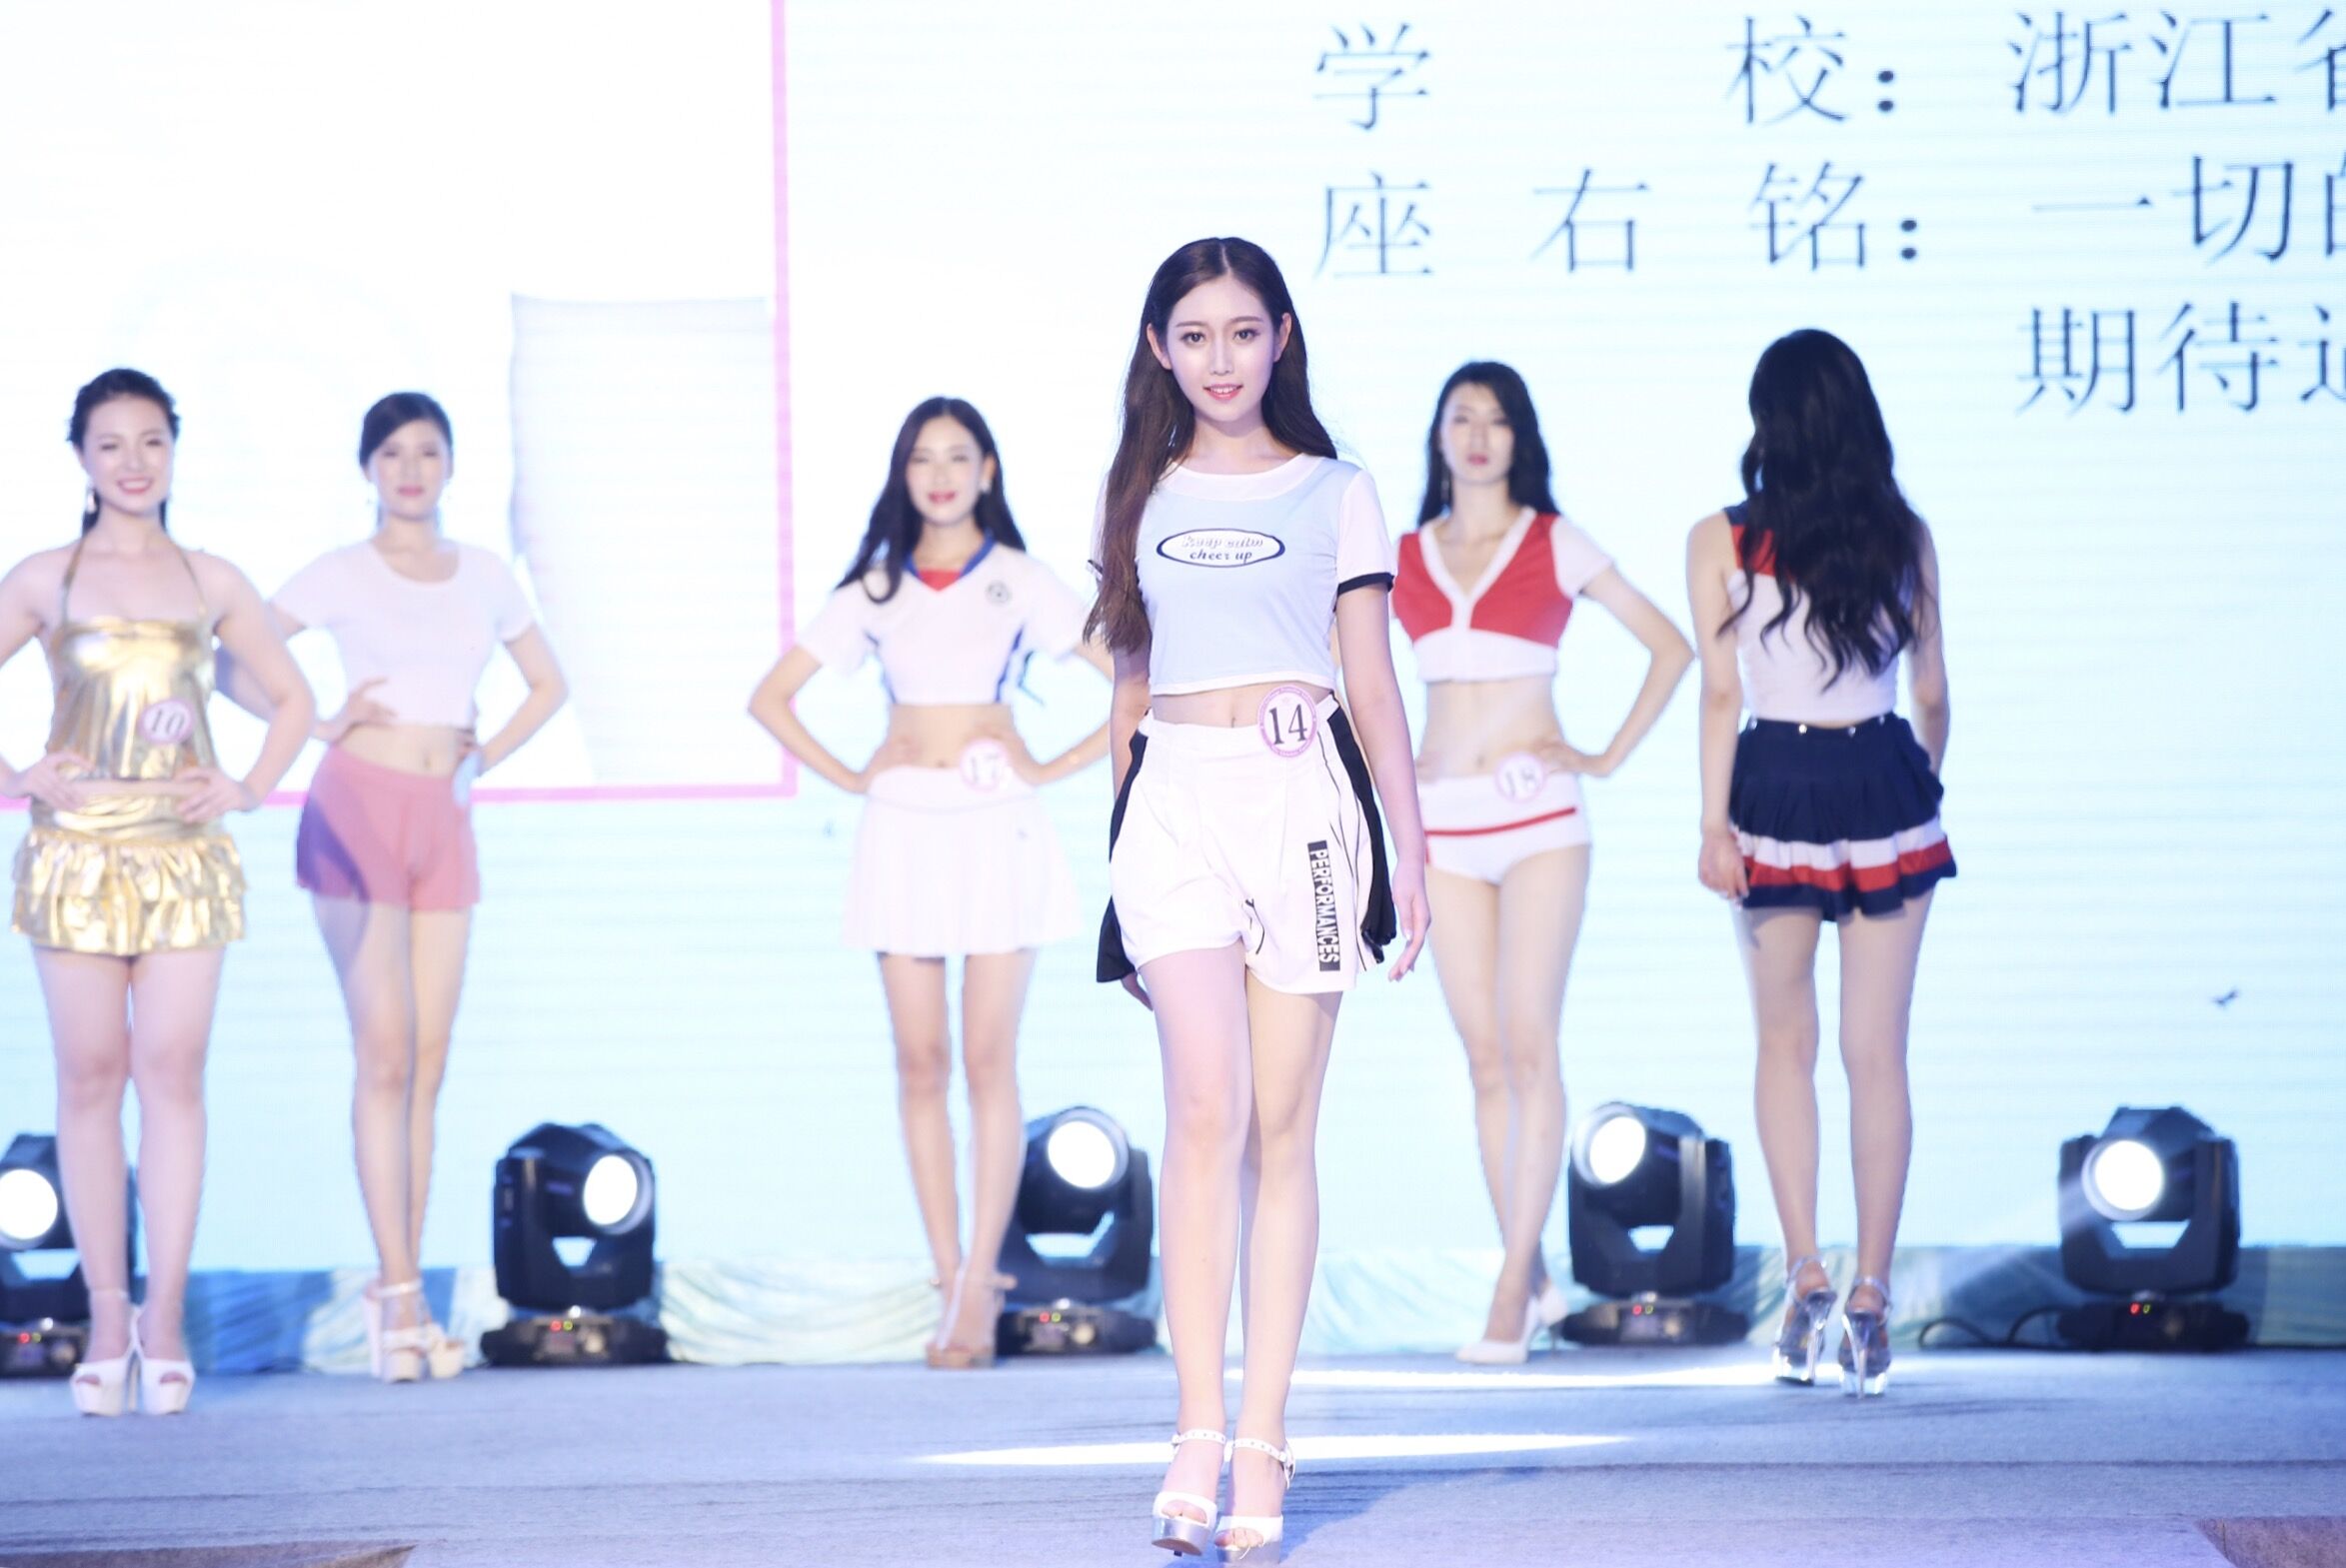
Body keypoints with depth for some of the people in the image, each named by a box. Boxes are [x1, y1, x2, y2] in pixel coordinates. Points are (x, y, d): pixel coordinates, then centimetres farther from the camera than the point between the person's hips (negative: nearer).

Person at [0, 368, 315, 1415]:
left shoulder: (211, 583, 11)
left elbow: (292, 698, 19)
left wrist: (251, 789, 6)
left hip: (185, 853, 1)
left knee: (173, 1073, -4)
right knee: (90, 1077, 0)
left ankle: (165, 1316, -1)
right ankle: (107, 1318, 5)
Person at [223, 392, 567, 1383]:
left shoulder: (483, 576, 12)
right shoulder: (342, 575, 0)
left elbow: (547, 684, 23)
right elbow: (230, 664, -4)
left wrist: (485, 755, 10)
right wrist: (321, 723, -7)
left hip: (444, 819, 4)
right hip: (358, 807, -4)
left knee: (429, 1059, 2)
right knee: (384, 1052, -10)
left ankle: (398, 1295, 6)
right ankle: (400, 1295, -11)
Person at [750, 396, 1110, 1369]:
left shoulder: (1022, 584, 4)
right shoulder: (875, 589, 11)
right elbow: (771, 698, 14)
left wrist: (1057, 770, -4)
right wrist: (848, 778, 5)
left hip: (997, 827, -2)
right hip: (904, 828, 2)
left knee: (988, 1061, -6)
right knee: (921, 1063, -1)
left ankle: (978, 1287, -6)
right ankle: (954, 1281, 3)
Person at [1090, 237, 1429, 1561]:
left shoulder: (1334, 493, 10)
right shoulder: (1146, 498, 15)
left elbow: (1374, 682, 10)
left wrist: (1410, 842, 5)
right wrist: (1118, 830, 19)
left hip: (1304, 795, -1)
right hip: (1175, 800, 1)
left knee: (1281, 1125, 0)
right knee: (1207, 1109, -14)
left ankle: (1264, 1446, 3)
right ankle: (1200, 1436, -17)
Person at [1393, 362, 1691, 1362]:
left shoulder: (1556, 545, 4)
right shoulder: (1405, 557, 11)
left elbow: (1669, 647, 6)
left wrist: (1610, 757, 0)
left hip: (1538, 812, -3)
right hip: (1443, 821, 3)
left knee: (1527, 1047, -10)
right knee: (1484, 1056, 2)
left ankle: (1512, 1290, -11)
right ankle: (1533, 1279, 8)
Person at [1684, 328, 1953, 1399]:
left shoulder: (1722, 541, -4)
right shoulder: (1903, 537, 3)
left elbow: (1721, 695, -7)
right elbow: (1932, 690, 8)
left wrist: (1713, 826, -5)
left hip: (1778, 789, -1)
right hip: (1886, 787, 1)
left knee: (1784, 1044, 14)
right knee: (1876, 1053, 4)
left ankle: (1804, 1271, 4)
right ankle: (1870, 1292, 1)